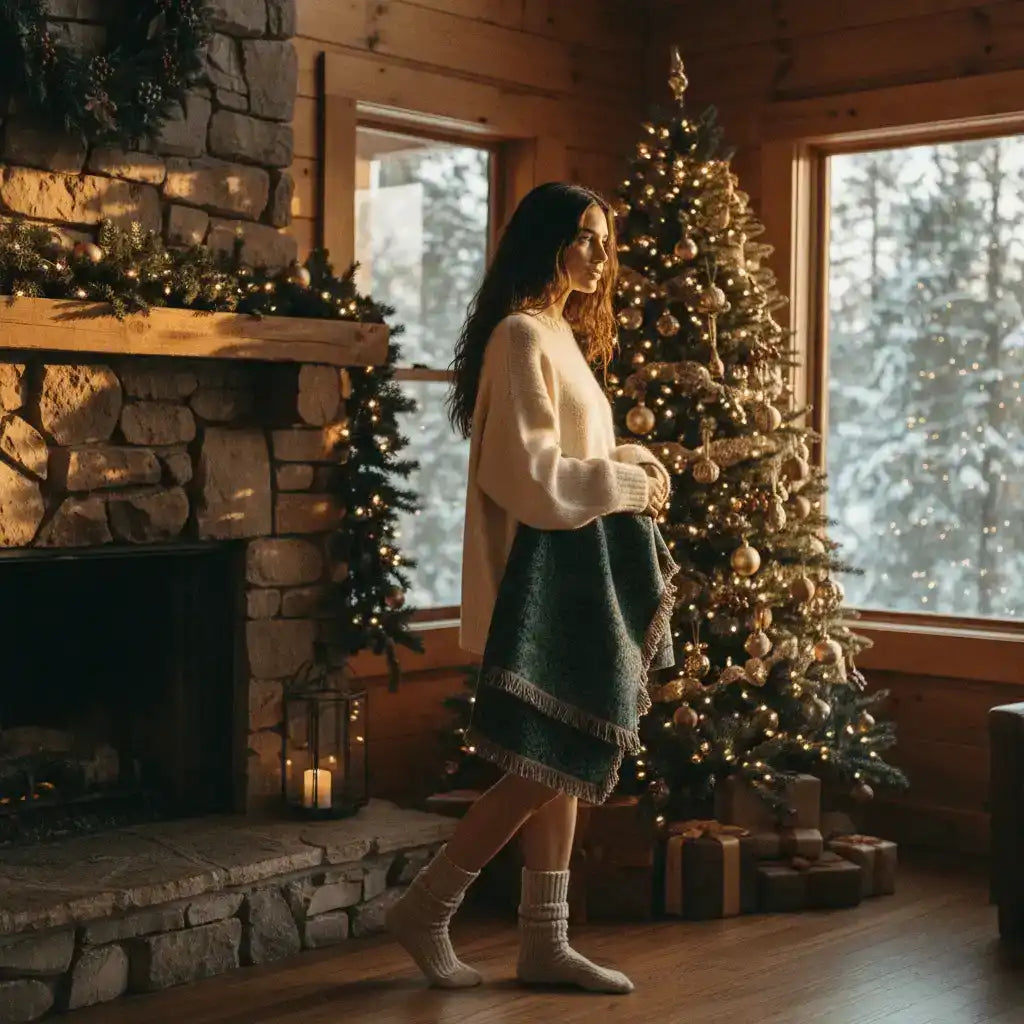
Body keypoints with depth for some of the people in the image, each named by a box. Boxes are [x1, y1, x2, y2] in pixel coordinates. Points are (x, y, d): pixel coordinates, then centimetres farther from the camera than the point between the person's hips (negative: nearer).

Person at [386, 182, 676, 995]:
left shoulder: (559, 336, 17)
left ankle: (545, 942, 16)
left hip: (574, 577, 10)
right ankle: (425, 909, 7)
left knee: (566, 764, 10)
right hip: (541, 577, -10)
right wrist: (631, 486, -12)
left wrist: (629, 464, 7)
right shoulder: (521, 335, -13)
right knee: (547, 765, -6)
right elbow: (527, 473, -20)